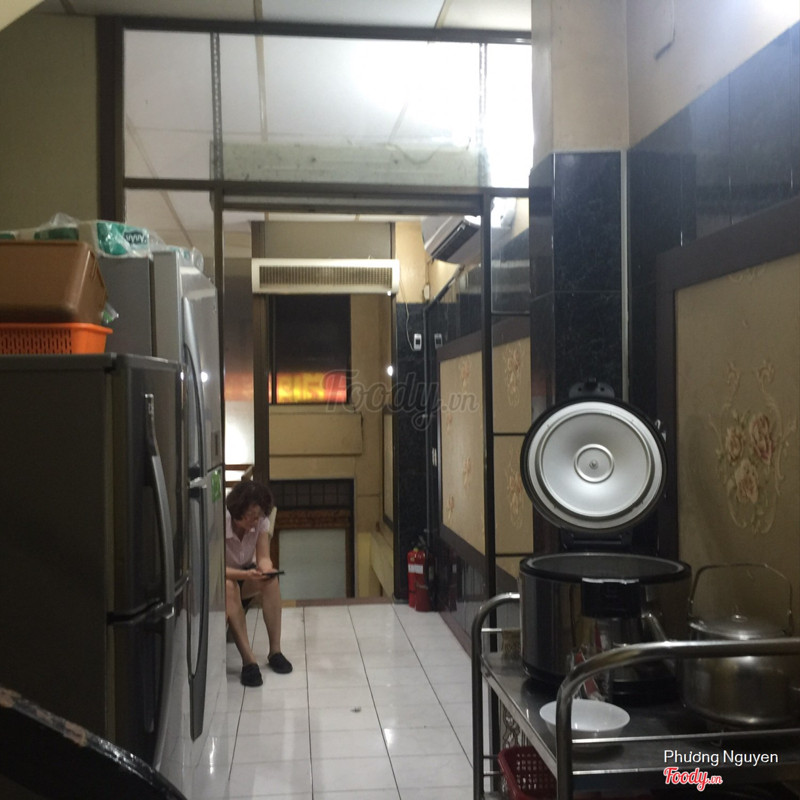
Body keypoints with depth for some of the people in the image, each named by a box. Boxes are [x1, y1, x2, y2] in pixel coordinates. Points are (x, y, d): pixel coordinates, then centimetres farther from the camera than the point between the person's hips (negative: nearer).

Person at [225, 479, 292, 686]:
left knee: (271, 580, -30)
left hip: (247, 574, 4)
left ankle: (275, 651, -23)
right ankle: (248, 660, -41)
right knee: (229, 587, -39)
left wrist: (266, 570, -39)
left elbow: (263, 558, -14)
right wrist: (244, 575, -46)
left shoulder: (261, 522, -15)